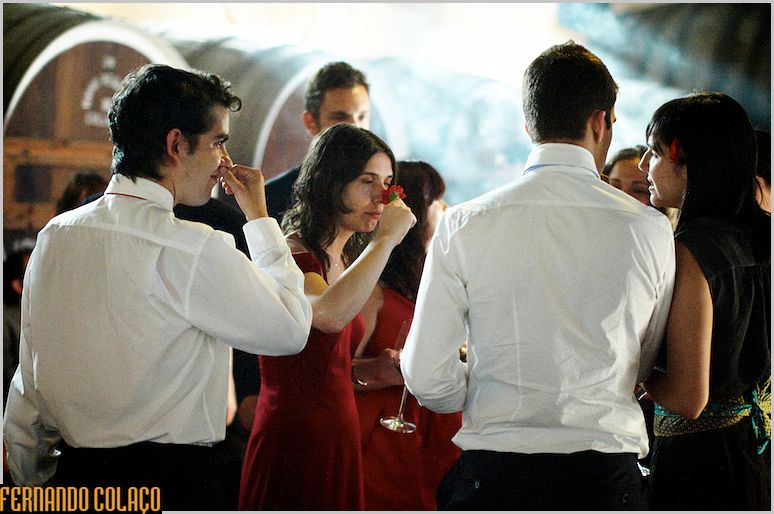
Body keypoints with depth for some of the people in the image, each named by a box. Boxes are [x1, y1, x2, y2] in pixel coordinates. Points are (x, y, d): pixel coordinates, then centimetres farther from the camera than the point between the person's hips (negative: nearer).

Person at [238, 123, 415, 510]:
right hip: (292, 445, -9)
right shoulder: (292, 254, -13)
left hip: (340, 444, 9)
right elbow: (330, 315, -35)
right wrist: (385, 239, -25)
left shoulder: (344, 261, 15)